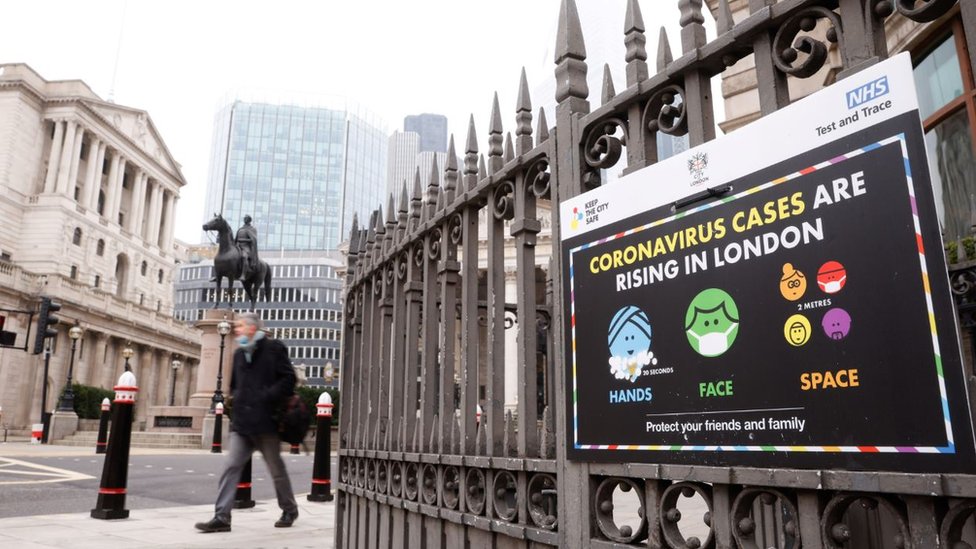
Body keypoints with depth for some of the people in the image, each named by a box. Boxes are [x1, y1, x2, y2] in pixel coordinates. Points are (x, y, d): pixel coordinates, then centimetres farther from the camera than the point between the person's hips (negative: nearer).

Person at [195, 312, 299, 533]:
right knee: (231, 467, -2)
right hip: (241, 422, 6)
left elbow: (288, 378, -11)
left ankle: (289, 510, 25)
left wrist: (267, 398, -18)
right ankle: (221, 517, 1)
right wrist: (236, 398, 8)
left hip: (266, 422, -6)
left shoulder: (273, 348, -5)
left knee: (277, 469, 7)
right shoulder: (239, 354, 16)